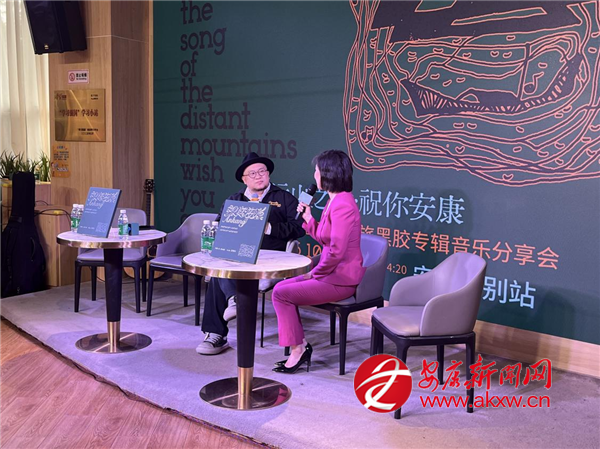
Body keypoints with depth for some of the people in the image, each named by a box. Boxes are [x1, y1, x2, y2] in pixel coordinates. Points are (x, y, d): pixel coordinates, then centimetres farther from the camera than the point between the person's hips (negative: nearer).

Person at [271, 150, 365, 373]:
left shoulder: (342, 205, -21)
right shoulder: (334, 201, 12)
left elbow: (336, 252, -25)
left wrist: (315, 272, -12)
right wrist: (308, 218, 9)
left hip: (341, 280, -10)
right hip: (330, 274, 10)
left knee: (281, 294, -11)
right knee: (281, 287, 9)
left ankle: (298, 348, 3)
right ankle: (300, 346, 10)